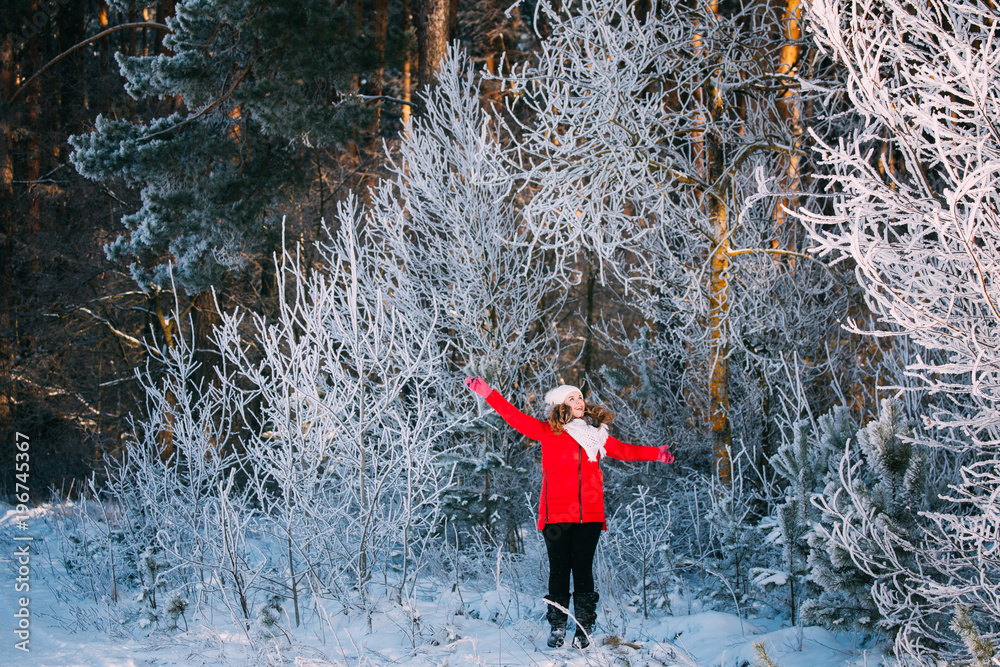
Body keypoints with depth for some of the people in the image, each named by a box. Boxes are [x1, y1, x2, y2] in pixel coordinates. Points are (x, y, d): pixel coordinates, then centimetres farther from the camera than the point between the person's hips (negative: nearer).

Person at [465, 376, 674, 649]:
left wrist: (656, 453, 32)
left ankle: (584, 628, 6)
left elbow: (622, 450, 31)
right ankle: (557, 627, 9)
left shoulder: (596, 435, 16)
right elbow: (515, 417, 4)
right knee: (559, 569, 0)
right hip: (557, 513, -2)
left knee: (583, 569, 0)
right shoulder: (549, 431, 6)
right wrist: (487, 393, -3)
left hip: (589, 514, 2)